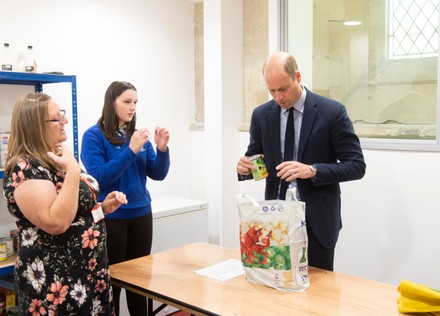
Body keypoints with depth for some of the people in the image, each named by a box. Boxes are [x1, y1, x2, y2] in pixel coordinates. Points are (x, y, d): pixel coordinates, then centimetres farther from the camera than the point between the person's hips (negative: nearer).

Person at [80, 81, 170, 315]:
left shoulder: (138, 135, 6)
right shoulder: (94, 136, -7)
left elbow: (158, 174, 5)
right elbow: (98, 178, -17)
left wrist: (162, 148, -13)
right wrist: (131, 150, -23)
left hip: (141, 215, 5)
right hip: (110, 218, -5)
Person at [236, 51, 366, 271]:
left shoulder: (332, 112, -9)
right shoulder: (261, 115, 2)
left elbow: (356, 166, -8)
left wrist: (313, 170, -23)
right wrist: (244, 168, -12)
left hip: (316, 221, -3)